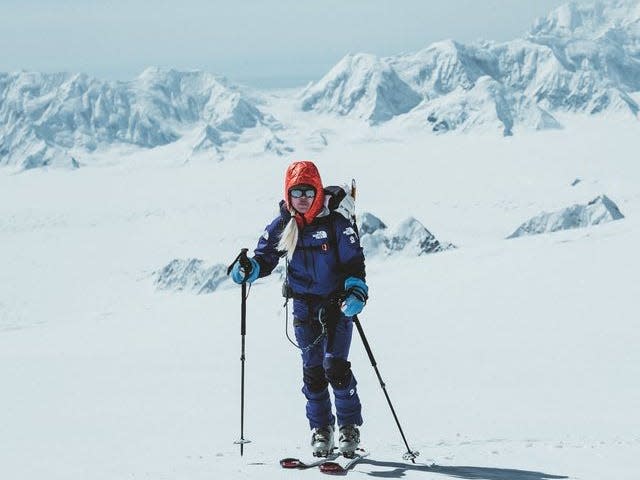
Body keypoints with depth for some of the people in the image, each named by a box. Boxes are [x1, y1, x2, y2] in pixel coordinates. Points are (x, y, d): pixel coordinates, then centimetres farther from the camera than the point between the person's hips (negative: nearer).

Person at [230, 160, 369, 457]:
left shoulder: (335, 222, -10)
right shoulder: (282, 227, 0)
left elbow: (354, 262, -7)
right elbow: (265, 257, 8)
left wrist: (356, 293, -22)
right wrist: (248, 270, -14)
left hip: (337, 304, -3)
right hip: (304, 307, 3)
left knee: (335, 366, -12)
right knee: (312, 370, 5)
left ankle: (349, 427, 2)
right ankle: (321, 427, 18)